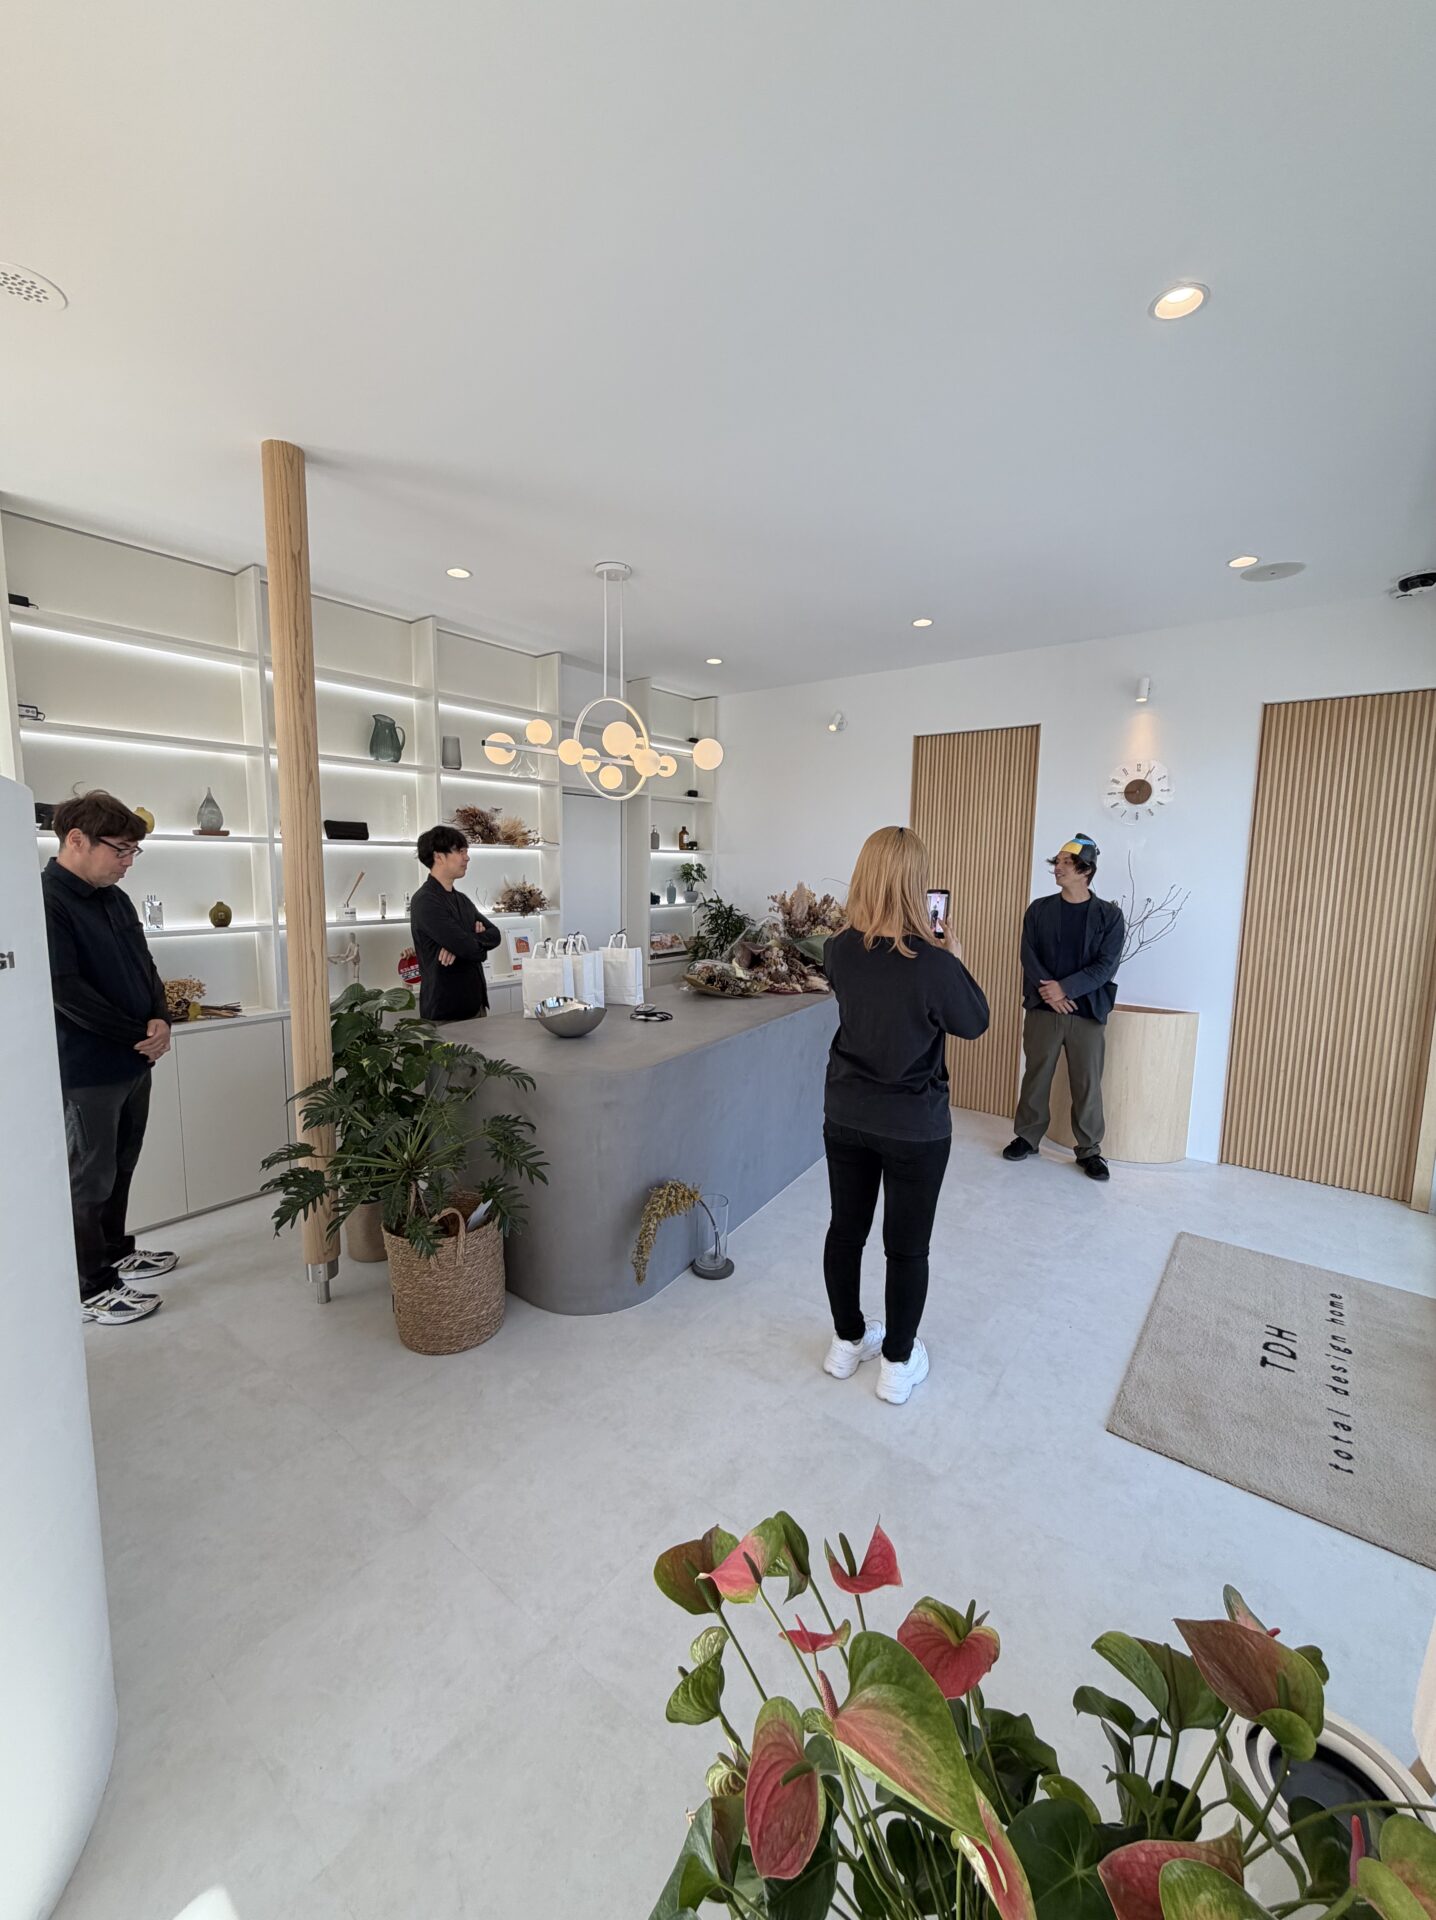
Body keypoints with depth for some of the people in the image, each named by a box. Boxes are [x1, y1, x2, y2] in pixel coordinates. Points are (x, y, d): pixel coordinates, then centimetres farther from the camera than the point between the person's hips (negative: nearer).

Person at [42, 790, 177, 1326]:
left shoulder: (116, 898, 9)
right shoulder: (44, 901, -16)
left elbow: (146, 968, 12)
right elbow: (66, 991, -21)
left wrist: (162, 1021, -6)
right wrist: (139, 1035, -15)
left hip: (136, 1062, 7)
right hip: (87, 1070, -7)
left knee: (121, 1167, 19)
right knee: (91, 1177, 5)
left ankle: (115, 1251, 36)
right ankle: (92, 1288, 20)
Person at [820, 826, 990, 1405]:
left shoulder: (839, 950, -9)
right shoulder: (934, 963, -23)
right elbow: (975, 1023, -5)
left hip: (845, 1118, 4)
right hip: (915, 1128, -4)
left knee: (846, 1229, 19)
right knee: (907, 1248, 15)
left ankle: (847, 1341, 40)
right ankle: (897, 1363, 33)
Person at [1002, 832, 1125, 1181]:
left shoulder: (1109, 915, 0)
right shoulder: (1039, 909, 5)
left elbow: (1106, 966, -8)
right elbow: (1029, 956, -2)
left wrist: (1065, 988, -18)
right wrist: (1049, 991, -16)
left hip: (1088, 1013, -1)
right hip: (1042, 1009, 2)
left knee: (1087, 1084, 5)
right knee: (1035, 1076, 9)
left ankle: (1089, 1150, 19)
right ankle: (1027, 1137, 24)